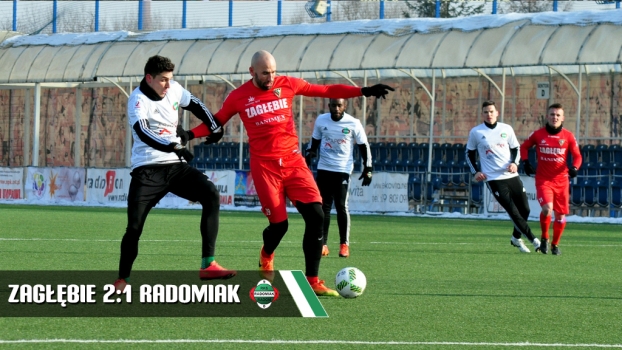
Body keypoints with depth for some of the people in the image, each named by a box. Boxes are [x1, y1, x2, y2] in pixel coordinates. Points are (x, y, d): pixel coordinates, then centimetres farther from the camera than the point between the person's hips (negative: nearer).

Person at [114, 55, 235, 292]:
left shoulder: (174, 89, 4)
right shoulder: (138, 100, -15)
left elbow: (195, 105, 23)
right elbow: (143, 133, -32)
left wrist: (215, 128, 16)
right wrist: (175, 147, -45)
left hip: (175, 166, 5)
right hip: (147, 171, -5)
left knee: (211, 195, -17)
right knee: (134, 227, -10)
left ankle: (208, 265, -19)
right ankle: (122, 279, 13)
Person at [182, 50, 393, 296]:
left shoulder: (287, 85, 2)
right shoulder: (239, 97, -1)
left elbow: (326, 91, 6)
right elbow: (216, 122, 9)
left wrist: (364, 91, 2)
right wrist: (190, 134, -7)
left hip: (293, 162, 2)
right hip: (264, 165, -2)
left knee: (316, 215, -11)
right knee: (279, 223, -7)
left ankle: (312, 281, -4)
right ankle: (267, 255, 32)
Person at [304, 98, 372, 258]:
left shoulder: (353, 124, -7)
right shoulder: (321, 120, 1)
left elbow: (364, 146, 2)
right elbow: (314, 142, 16)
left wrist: (368, 169, -1)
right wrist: (308, 156, 6)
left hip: (343, 170, -3)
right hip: (324, 169, 3)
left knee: (341, 206, -8)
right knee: (323, 207, 3)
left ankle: (344, 244, 0)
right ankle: (323, 244, 8)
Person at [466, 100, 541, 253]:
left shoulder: (506, 129, 6)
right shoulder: (476, 132, 0)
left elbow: (516, 148, 16)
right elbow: (469, 153, 10)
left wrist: (514, 163, -3)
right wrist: (475, 172, -2)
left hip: (511, 176, 4)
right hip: (494, 179, -4)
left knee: (525, 209, 5)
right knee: (513, 211, -10)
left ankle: (516, 238, 27)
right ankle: (533, 239, -3)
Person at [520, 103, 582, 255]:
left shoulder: (568, 136, -1)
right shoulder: (538, 134, -1)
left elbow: (577, 155, 5)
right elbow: (524, 147, 15)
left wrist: (574, 168, -15)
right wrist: (525, 162, 0)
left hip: (561, 181, 2)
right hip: (543, 179, -2)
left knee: (561, 214, 3)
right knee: (547, 208, -23)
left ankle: (555, 244, 25)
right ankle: (544, 238, 2)